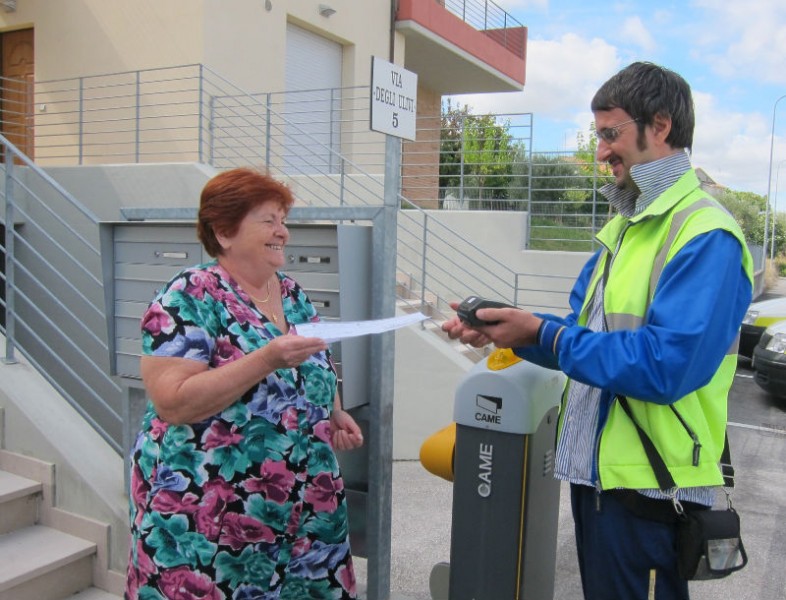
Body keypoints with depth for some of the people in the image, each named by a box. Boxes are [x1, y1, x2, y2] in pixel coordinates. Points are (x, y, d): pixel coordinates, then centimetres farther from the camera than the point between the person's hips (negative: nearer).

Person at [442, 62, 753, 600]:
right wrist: (500, 330, -4)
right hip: (595, 471, 9)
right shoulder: (626, 226, 12)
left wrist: (541, 334, -23)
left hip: (646, 490, -9)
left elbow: (664, 364, -27)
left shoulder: (706, 236, -17)